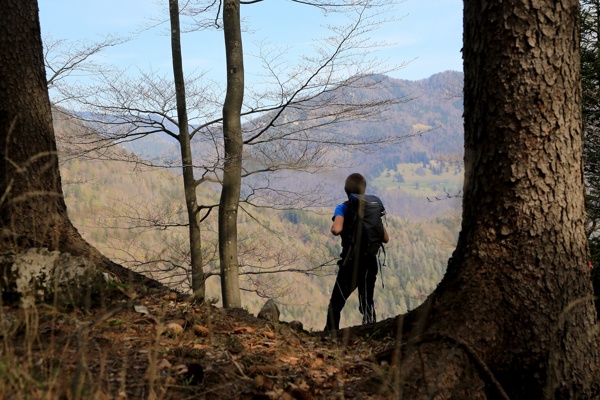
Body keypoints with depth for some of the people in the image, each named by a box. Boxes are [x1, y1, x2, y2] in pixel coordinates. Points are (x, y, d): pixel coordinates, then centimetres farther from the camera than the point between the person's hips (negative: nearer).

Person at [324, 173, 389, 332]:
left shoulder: (343, 208, -8)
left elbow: (336, 229, -28)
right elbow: (385, 238, 6)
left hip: (352, 262, -4)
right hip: (370, 261, 4)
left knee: (336, 303, 8)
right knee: (367, 302, 14)